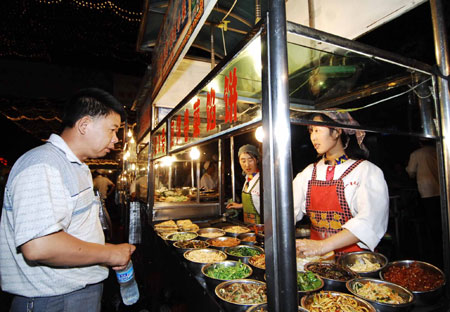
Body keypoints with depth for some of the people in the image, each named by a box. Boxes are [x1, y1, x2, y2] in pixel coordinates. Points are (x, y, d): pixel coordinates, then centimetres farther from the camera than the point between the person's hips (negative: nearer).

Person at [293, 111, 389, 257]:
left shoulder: (367, 171, -3)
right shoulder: (308, 173, 10)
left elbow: (370, 221, -15)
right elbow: (289, 209, 4)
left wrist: (323, 246, -26)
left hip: (355, 257, -2)